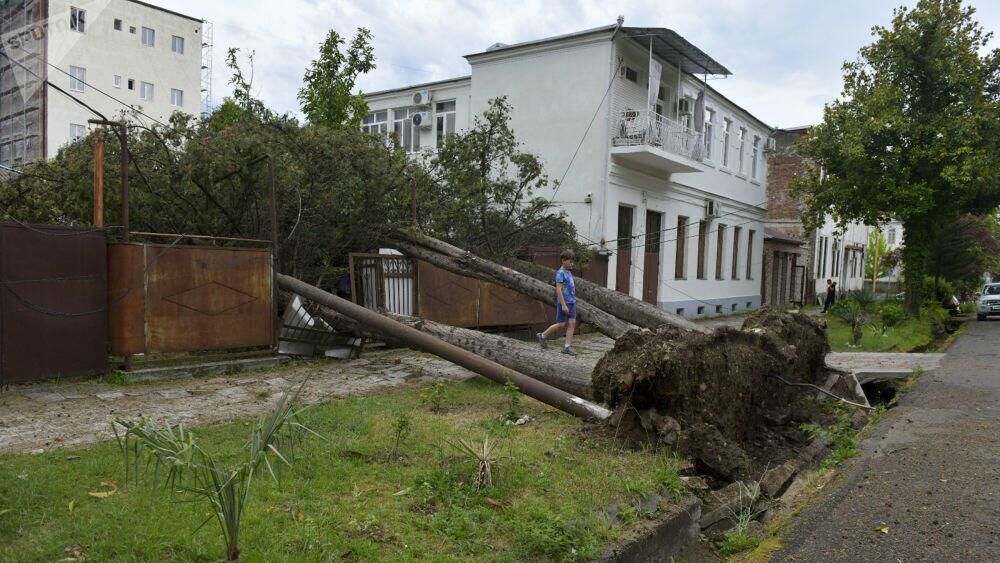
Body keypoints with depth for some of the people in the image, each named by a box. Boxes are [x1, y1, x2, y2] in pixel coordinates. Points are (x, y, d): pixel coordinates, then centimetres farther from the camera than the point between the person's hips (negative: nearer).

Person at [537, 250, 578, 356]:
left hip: (572, 303, 8)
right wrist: (563, 305, -23)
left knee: (572, 323, 0)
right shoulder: (560, 273, -13)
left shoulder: (569, 273, 12)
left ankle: (567, 347, 2)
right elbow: (558, 289, -19)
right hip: (564, 302, -7)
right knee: (561, 324, -1)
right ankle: (543, 336, 17)